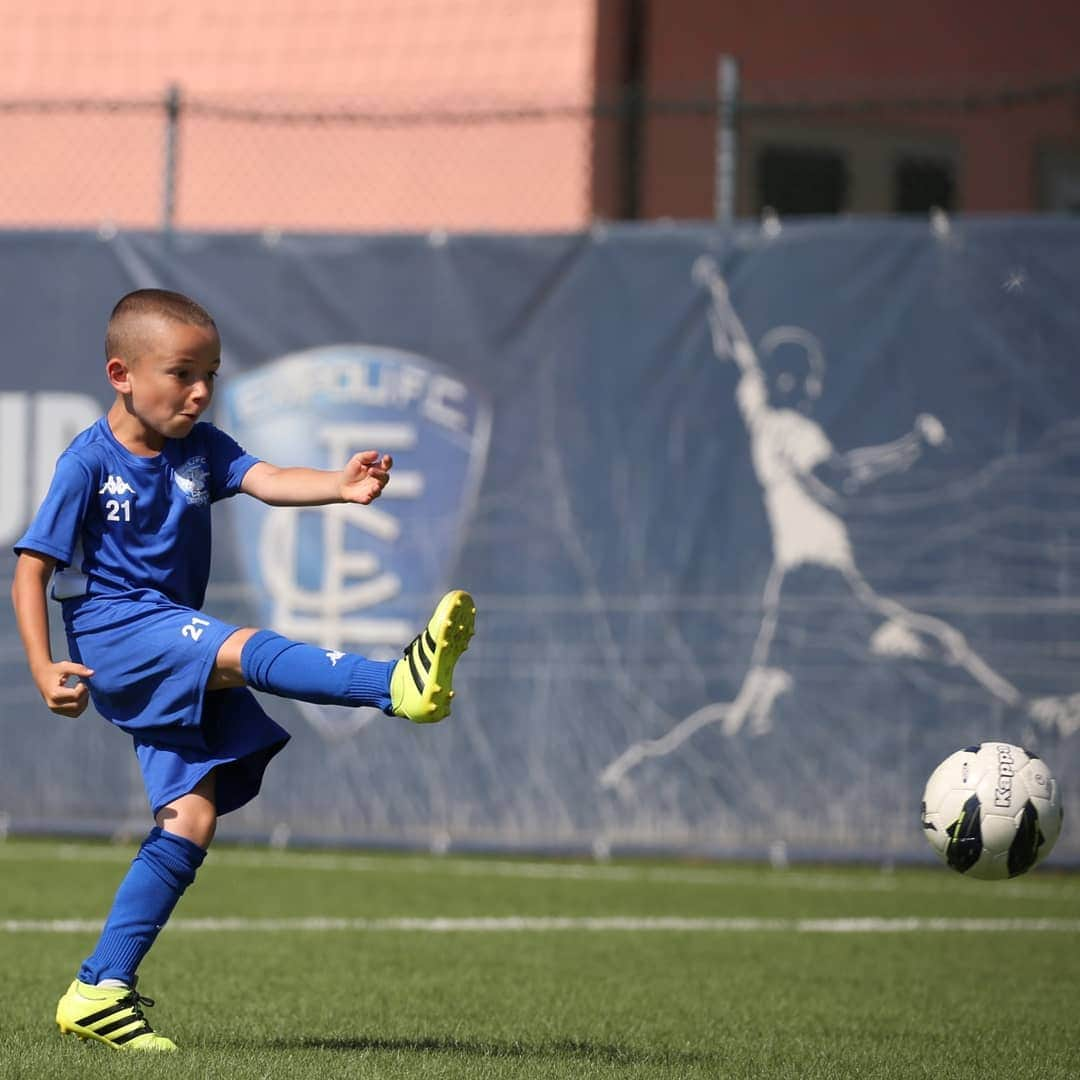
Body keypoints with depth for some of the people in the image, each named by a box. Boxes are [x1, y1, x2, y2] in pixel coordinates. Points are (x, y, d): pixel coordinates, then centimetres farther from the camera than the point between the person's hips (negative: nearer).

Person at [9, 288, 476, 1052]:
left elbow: (268, 481, -11)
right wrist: (44, 669, -18)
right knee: (242, 649, -31)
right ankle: (399, 686, -52)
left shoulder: (198, 447, 8)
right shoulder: (89, 463, -7)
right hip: (111, 629, -7)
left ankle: (101, 990, 2)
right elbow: (32, 571, -7)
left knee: (192, 816, -1)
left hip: (175, 659, 7)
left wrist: (340, 487, -32)